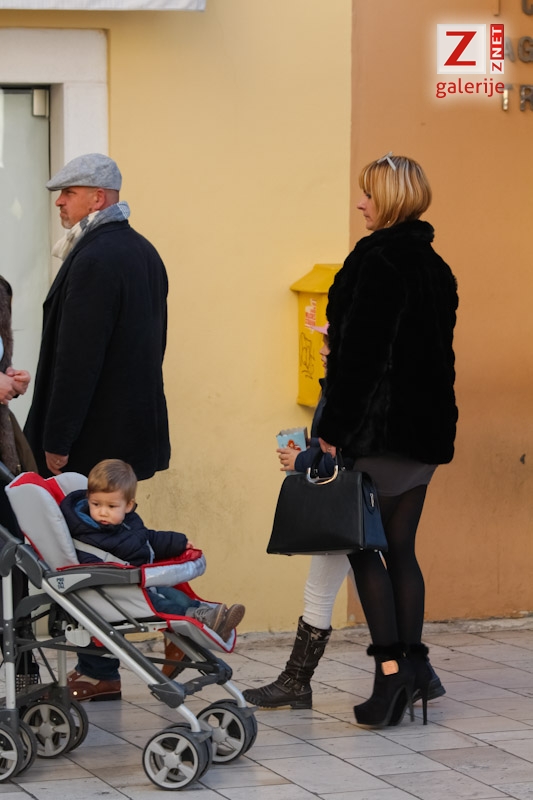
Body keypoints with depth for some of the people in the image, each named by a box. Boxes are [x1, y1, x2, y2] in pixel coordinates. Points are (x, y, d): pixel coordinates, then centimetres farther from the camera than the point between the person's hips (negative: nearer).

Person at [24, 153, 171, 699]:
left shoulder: (94, 260, -18)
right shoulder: (144, 253, 14)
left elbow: (77, 357, -21)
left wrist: (56, 439, -19)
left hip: (96, 433, -10)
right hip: (138, 424, 10)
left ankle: (100, 670, -1)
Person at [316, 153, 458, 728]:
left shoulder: (376, 260, -14)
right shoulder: (434, 266, 12)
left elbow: (358, 351, -19)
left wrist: (334, 426, -15)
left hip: (380, 423, -8)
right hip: (426, 427, 8)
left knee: (363, 545, -1)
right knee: (400, 547, 13)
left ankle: (391, 669, -7)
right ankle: (414, 666, 14)